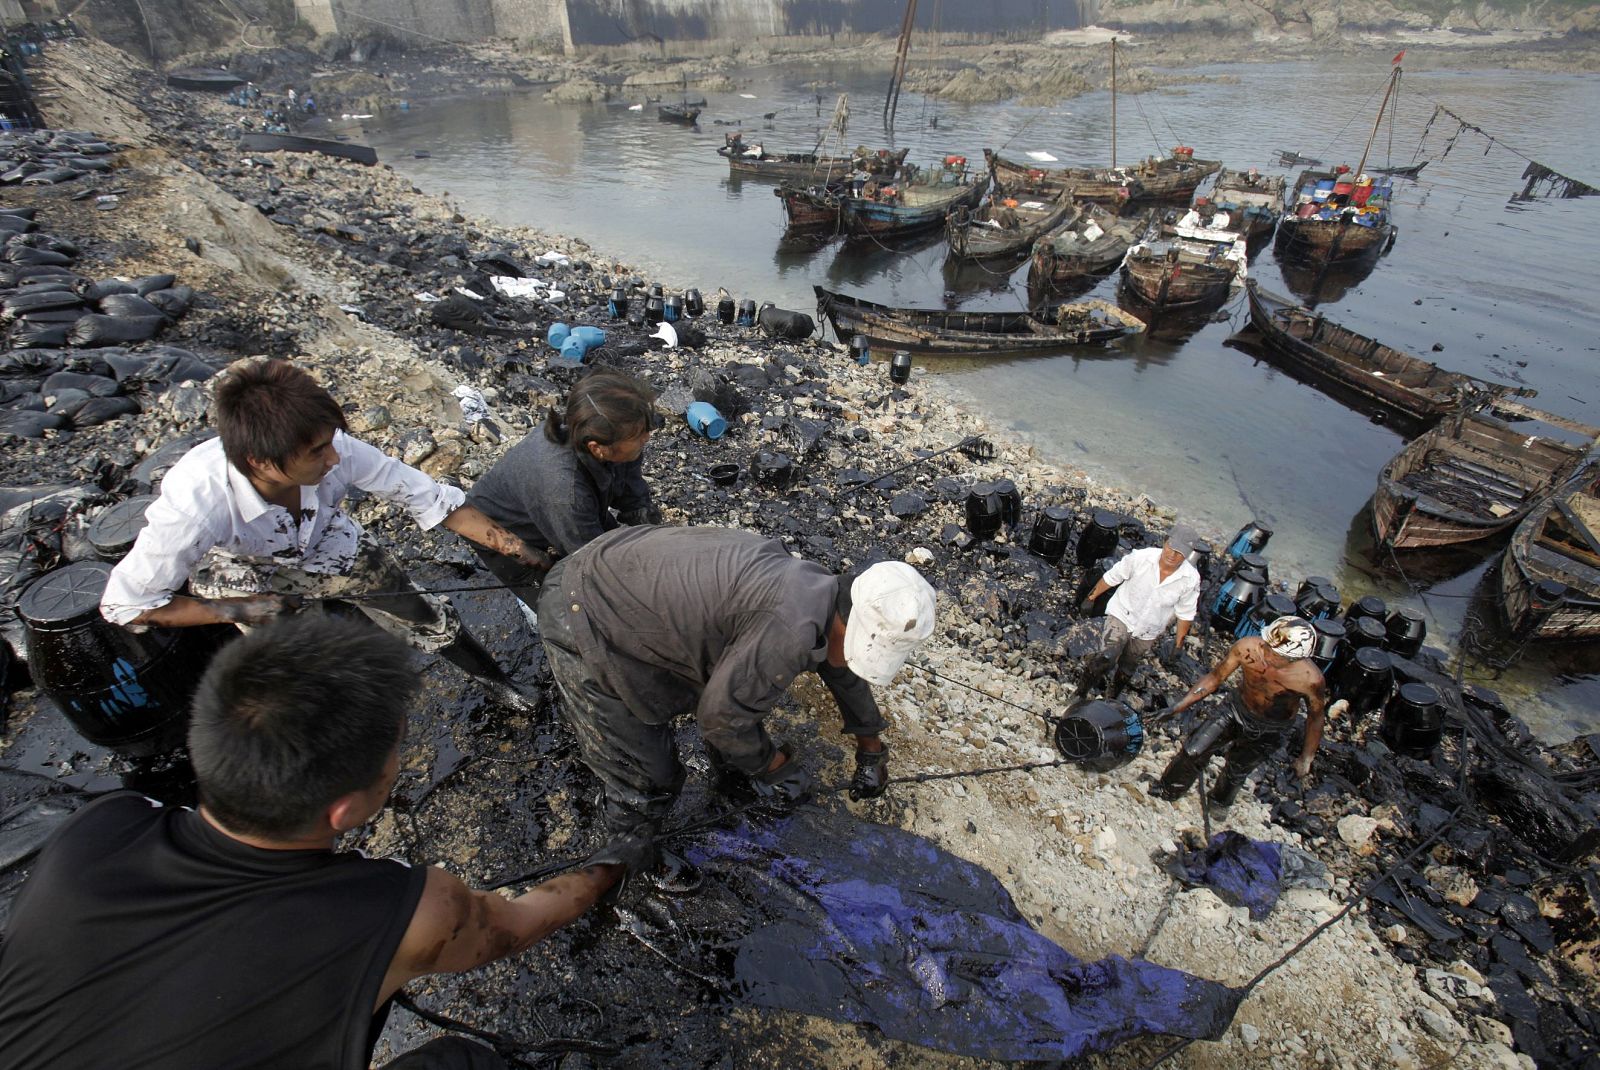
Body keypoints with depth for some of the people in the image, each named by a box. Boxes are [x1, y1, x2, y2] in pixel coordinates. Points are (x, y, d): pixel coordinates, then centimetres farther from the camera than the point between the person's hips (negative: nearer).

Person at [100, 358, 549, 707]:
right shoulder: (193, 506, -42)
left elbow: (427, 497, -25)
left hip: (325, 543, 2)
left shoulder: (336, 451, -39)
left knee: (427, 617, 6)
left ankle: (496, 679, 33)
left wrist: (514, 547, -25)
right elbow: (124, 604, -25)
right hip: (238, 570, -2)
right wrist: (239, 610, -30)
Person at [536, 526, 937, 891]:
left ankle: (735, 776, 48)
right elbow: (721, 717, -18)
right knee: (646, 776, 6)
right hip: (586, 624, -8)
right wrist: (774, 765, 1)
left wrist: (871, 747, 32)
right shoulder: (790, 632, -31)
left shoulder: (818, 586, -1)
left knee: (738, 688, 20)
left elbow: (842, 671, 18)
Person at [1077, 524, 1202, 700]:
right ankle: (1080, 694, -2)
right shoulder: (1141, 557, -24)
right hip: (1121, 615, -3)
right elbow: (1111, 577, -8)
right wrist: (1091, 597, 0)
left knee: (1127, 668, 21)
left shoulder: (1191, 579, -18)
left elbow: (1185, 613, -3)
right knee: (1106, 658, -23)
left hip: (1147, 633, 3)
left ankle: (1111, 697, 48)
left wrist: (1179, 642, 4)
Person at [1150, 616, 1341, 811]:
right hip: (1237, 711, 2)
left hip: (1268, 732, -1)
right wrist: (1180, 705, -14)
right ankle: (1167, 791, 28)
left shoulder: (1310, 679, -34)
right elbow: (1215, 677, -14)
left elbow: (1315, 716, -13)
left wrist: (1306, 759, -3)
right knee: (1193, 752, 0)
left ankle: (1219, 803, 51)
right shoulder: (1248, 647, -31)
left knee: (1236, 772, 18)